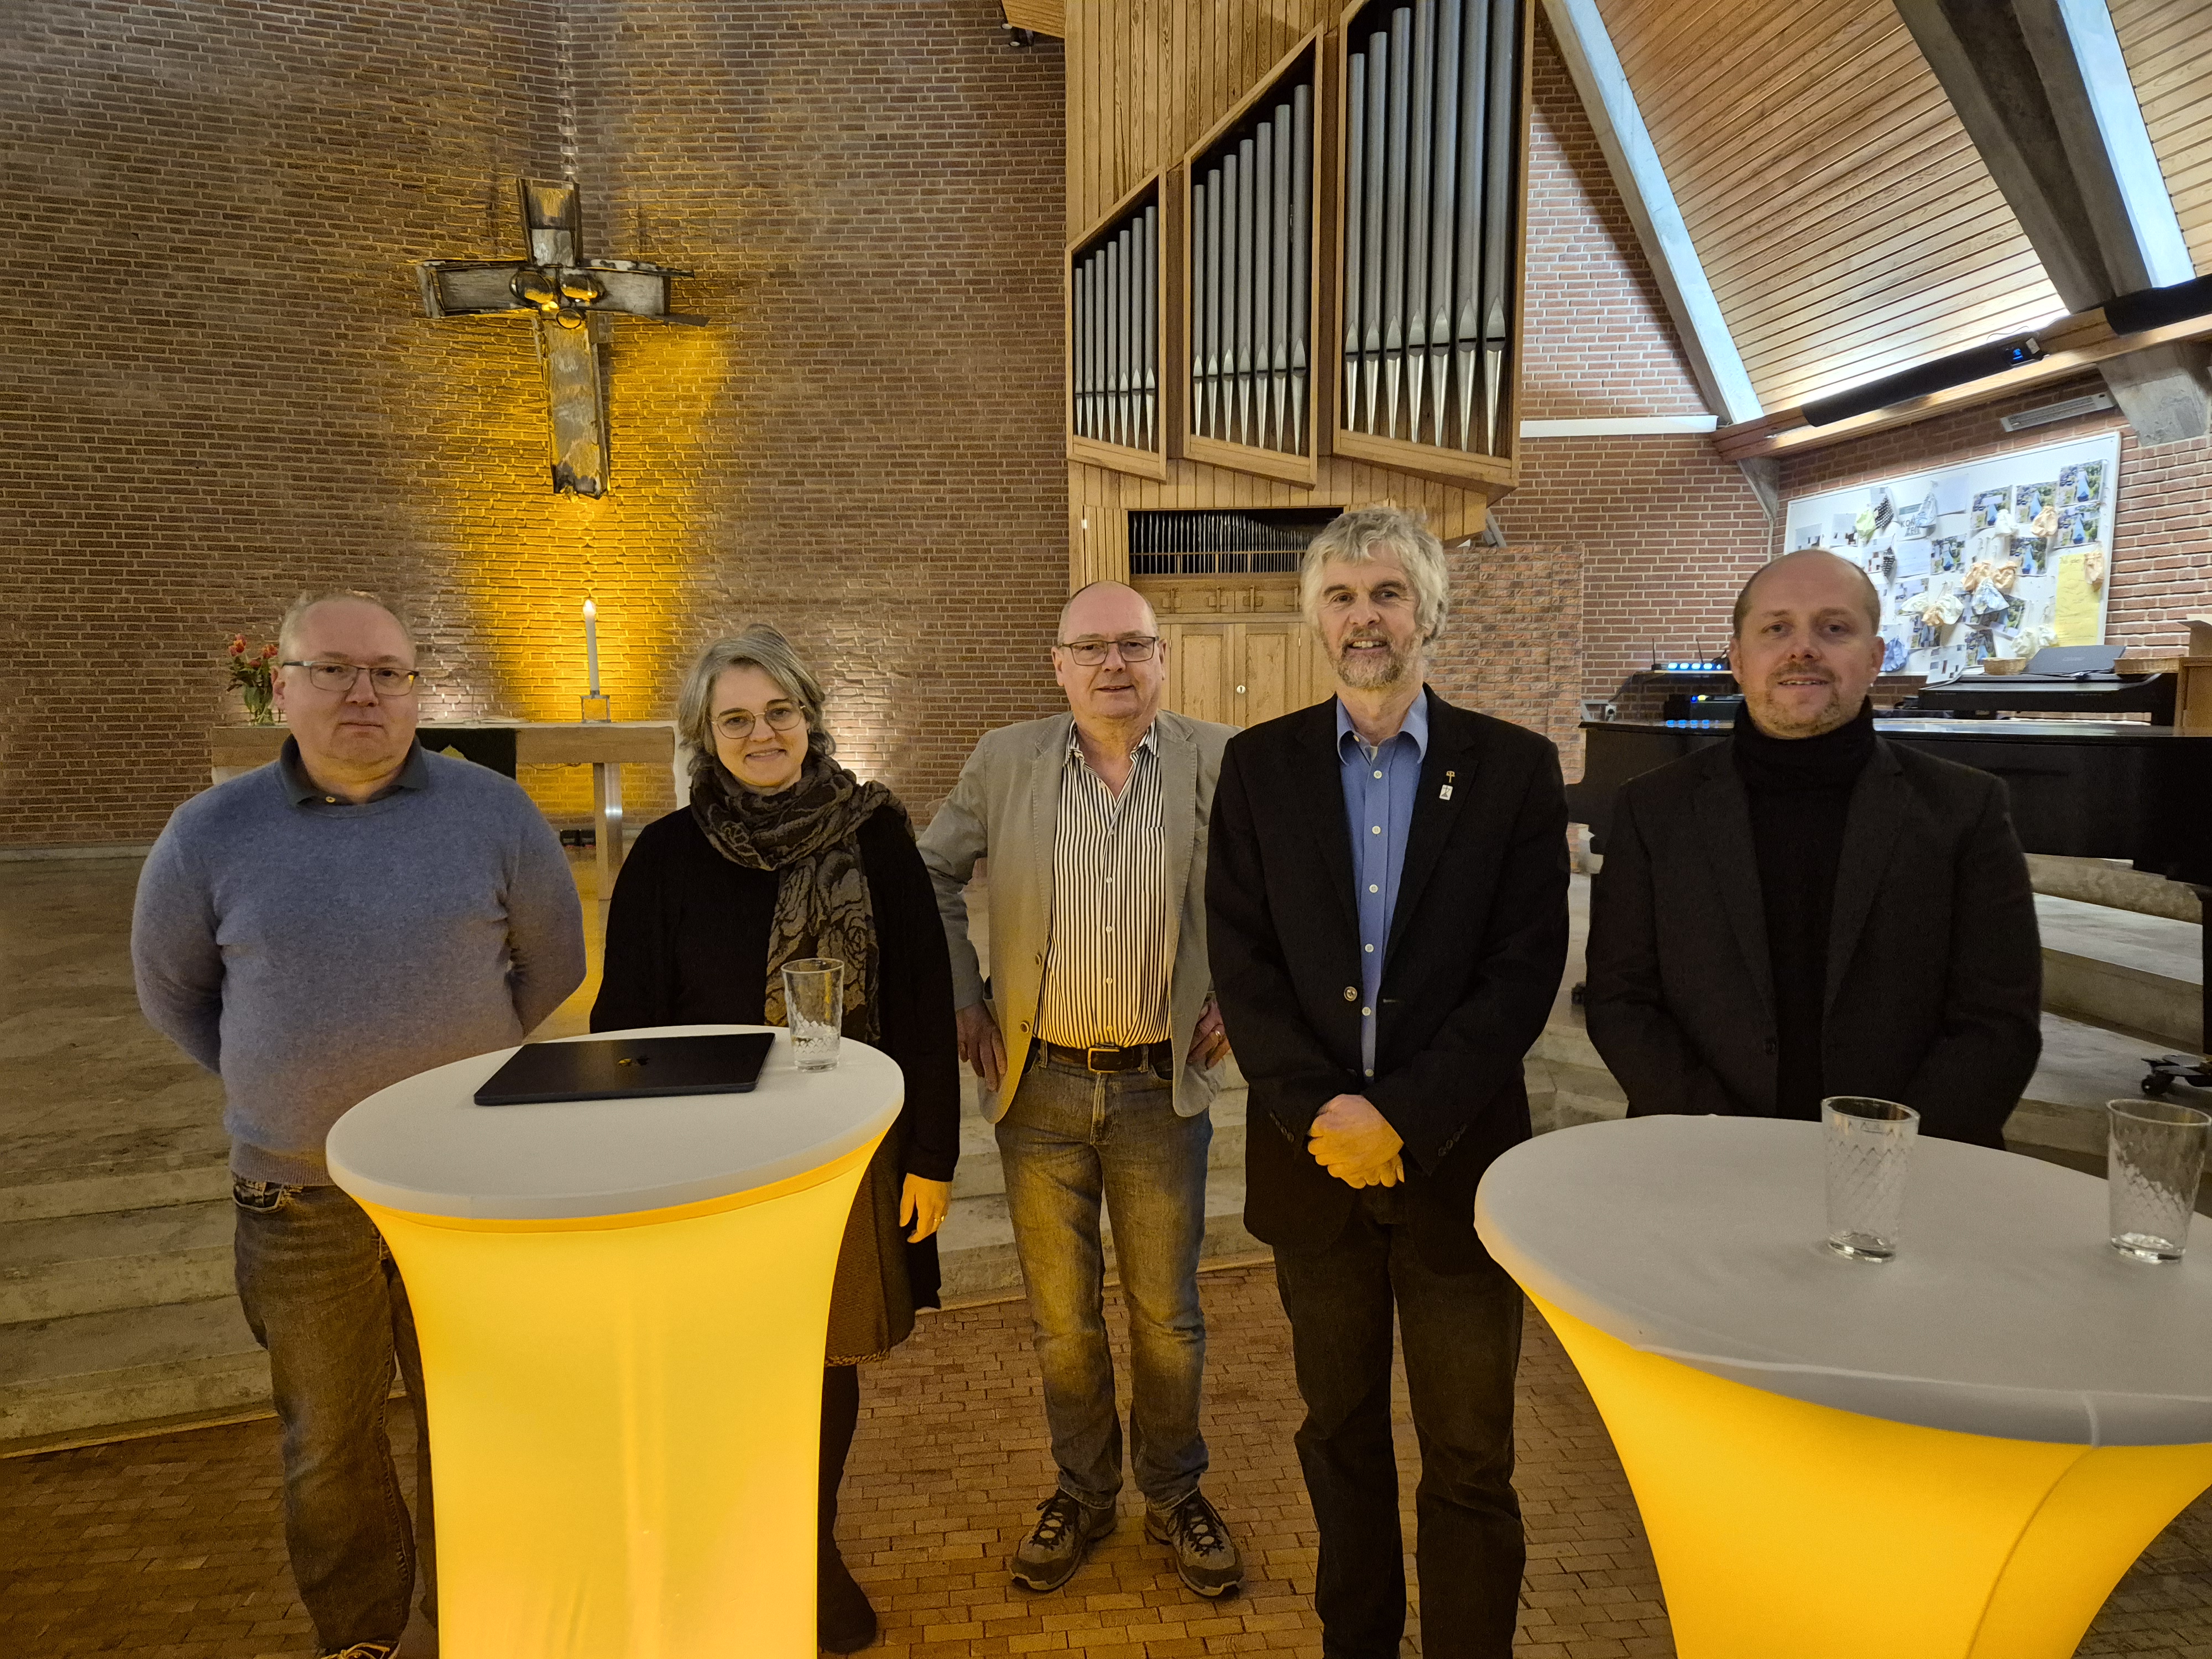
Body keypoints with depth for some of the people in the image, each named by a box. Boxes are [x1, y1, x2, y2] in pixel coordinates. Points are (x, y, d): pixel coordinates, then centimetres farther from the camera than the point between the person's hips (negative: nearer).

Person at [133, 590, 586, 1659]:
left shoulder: (493, 813, -7)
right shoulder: (212, 834, -5)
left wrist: (461, 1065, 7)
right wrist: (278, 1083, 6)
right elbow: (172, 989, 10)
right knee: (328, 1438, 19)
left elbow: (553, 961, 3)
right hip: (298, 1198, 1)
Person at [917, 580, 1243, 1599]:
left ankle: (1174, 1496, 38)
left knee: (1167, 1315, 14)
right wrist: (963, 998, 3)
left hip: (1163, 1088, -1)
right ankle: (1082, 1493, 39)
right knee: (1062, 1316, 15)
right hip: (1039, 1088, 1)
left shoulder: (1220, 763, -6)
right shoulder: (1004, 762, -2)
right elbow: (931, 876, 9)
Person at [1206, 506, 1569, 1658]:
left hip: (1456, 1156, -1)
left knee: (1470, 1462, 9)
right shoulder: (1260, 765, 2)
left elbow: (1525, 969, -7)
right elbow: (1239, 960, -2)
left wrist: (1404, 1117, -14)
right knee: (1340, 1431, 18)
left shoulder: (1514, 767, -1)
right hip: (1311, 1155, 2)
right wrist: (1318, 1108, -13)